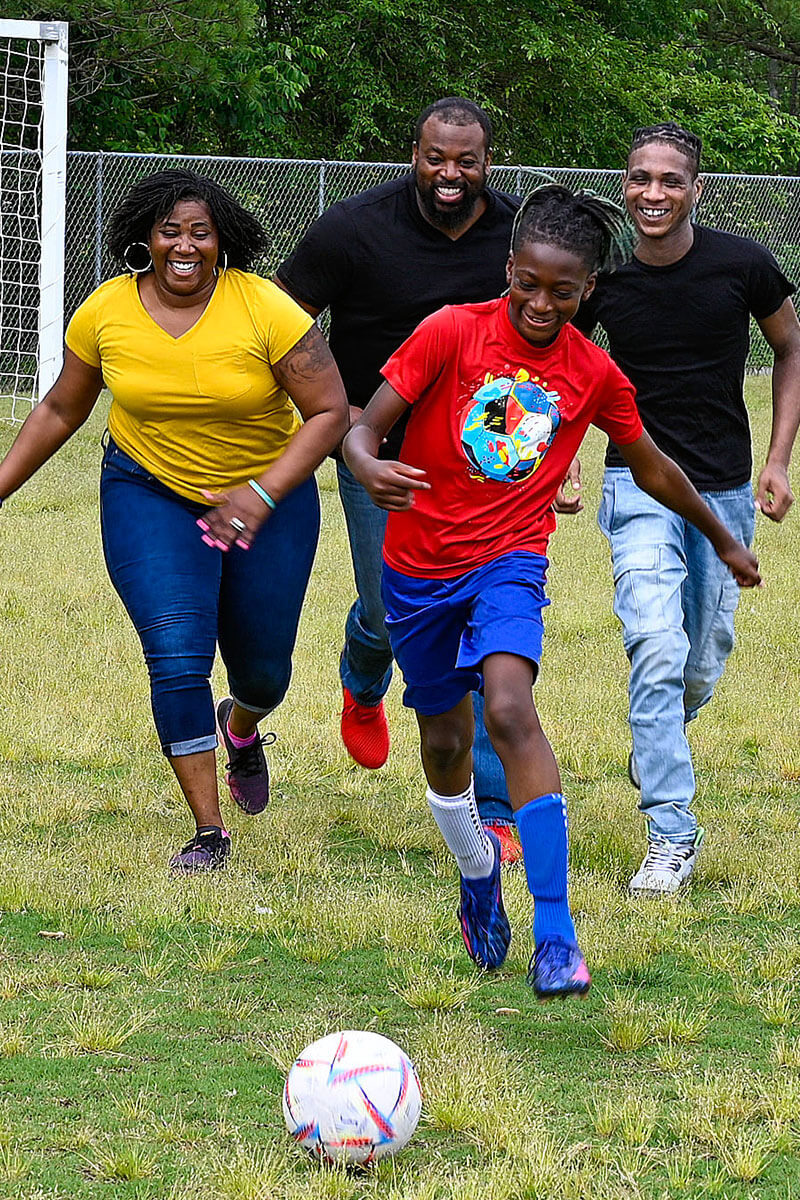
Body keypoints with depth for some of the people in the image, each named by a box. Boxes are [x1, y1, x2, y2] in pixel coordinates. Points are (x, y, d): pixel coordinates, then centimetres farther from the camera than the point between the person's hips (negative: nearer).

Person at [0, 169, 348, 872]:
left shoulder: (267, 310, -20)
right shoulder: (106, 313, -11)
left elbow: (330, 411, -17)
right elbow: (61, 410, 4)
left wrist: (262, 495, -27)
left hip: (269, 490, 0)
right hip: (151, 493, 1)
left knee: (263, 668, 10)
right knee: (178, 655, -16)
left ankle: (242, 731, 49)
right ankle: (209, 832, -8)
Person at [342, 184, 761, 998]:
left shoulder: (594, 375, -2)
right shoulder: (451, 333, -10)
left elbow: (650, 467, 16)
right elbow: (364, 427, -12)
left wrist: (722, 540, 27)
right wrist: (368, 470, -37)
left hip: (510, 559, -1)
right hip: (421, 565, 1)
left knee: (509, 708, -25)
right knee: (445, 739, 13)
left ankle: (556, 936, -29)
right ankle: (479, 881, 44)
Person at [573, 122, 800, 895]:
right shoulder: (603, 278, -7)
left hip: (725, 490, 1)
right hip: (639, 483, -1)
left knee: (700, 669, 9)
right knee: (656, 648, -19)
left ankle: (655, 742, 45)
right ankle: (671, 834, -15)